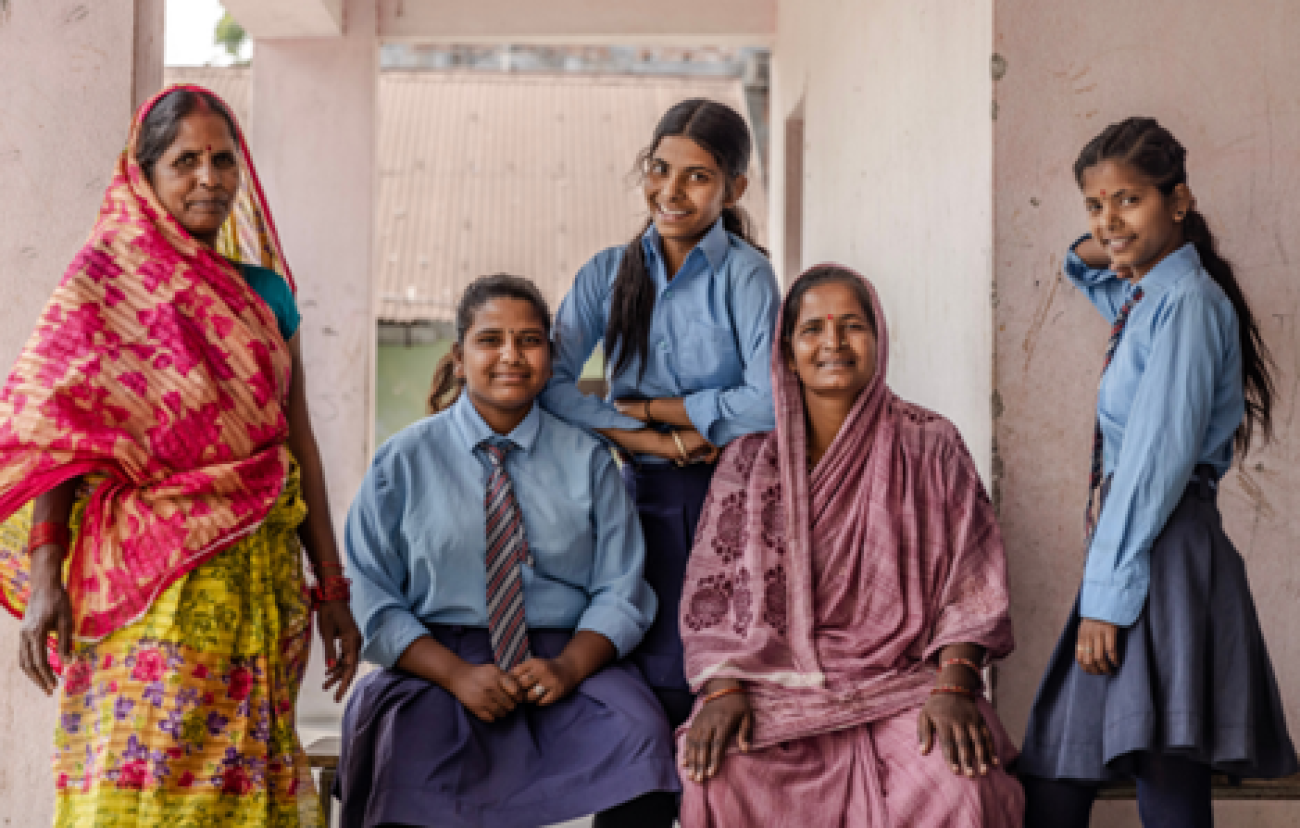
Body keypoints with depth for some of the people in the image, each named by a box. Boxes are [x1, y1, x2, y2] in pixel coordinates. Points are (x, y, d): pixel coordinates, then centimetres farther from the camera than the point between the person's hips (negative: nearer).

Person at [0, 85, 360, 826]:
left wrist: (331, 586, 11)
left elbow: (298, 439, 15)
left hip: (262, 579, 5)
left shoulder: (265, 291, 15)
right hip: (152, 581, -4)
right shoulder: (107, 278, 1)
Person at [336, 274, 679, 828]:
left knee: (639, 731, -31)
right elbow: (372, 601, 1)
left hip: (566, 658, 2)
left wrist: (567, 667, -16)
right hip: (436, 660, -1)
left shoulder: (588, 461, 11)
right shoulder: (403, 462, 7)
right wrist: (457, 675, -15)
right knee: (405, 740, -36)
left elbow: (620, 592, 6)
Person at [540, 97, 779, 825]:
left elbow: (770, 404, -15)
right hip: (647, 500, 3)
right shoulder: (611, 274, 8)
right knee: (648, 691, -2)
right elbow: (551, 386, -4)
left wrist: (641, 407, -7)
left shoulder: (745, 274, -2)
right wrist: (663, 441, -13)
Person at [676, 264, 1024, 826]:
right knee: (719, 775, -31)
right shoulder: (749, 462, 8)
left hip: (903, 683, -1)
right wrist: (722, 690, -12)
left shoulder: (929, 447, 6)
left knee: (962, 783, -32)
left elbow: (970, 586, 1)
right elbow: (712, 592, 5)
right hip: (777, 683, 1)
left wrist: (952, 686, -14)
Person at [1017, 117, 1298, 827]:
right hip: (1133, 549, 10)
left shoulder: (1185, 301, -9)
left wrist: (1107, 593, -18)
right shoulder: (1143, 298, 18)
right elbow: (1092, 273, 45)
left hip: (1163, 551, -10)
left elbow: (1158, 457, -16)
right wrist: (1096, 255, 20)